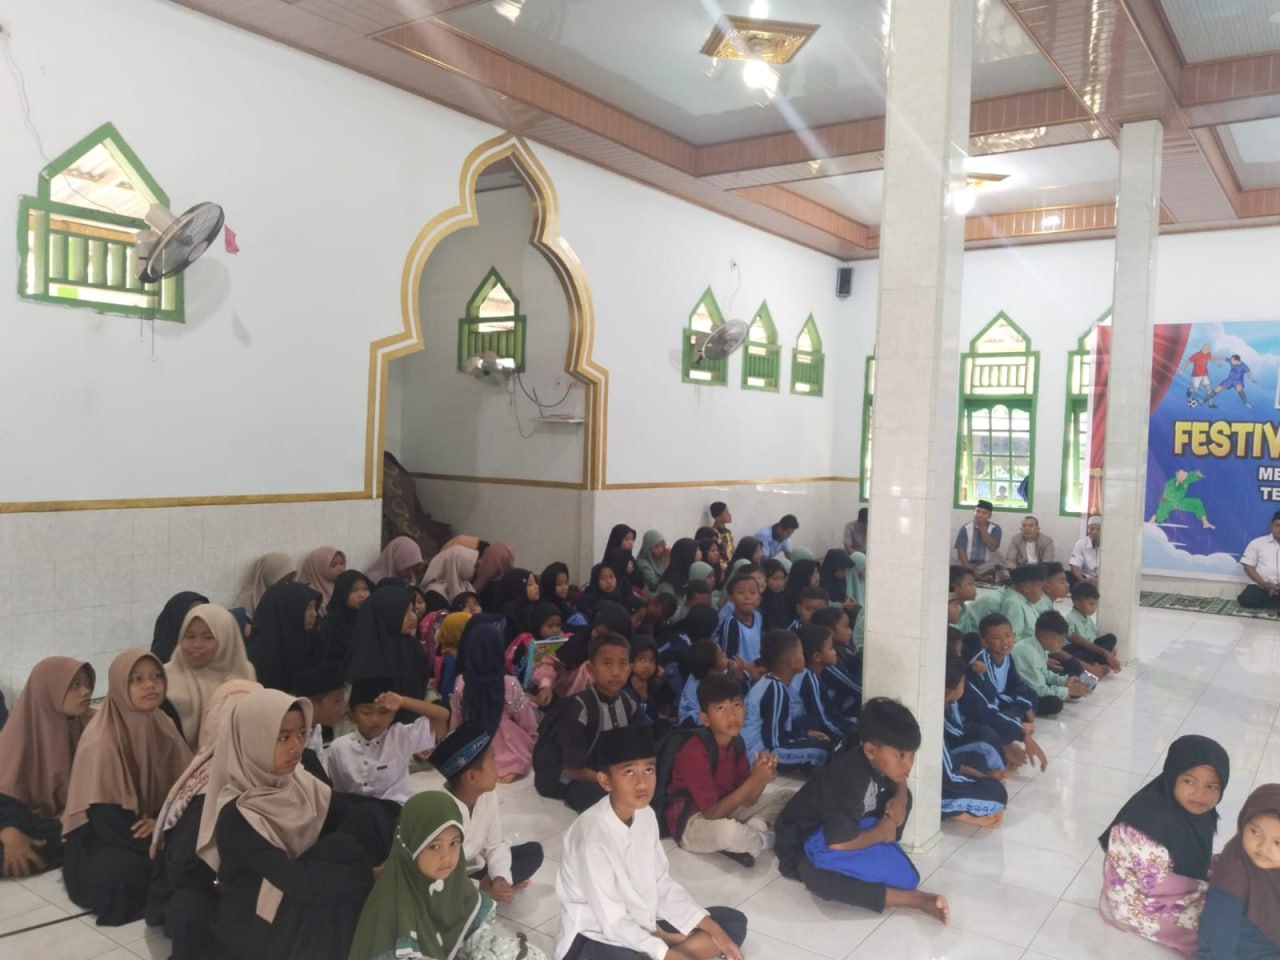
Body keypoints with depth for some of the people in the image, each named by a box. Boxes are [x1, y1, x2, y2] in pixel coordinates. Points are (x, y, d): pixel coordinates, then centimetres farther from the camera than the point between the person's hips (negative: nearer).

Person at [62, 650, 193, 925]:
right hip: (100, 846, -6)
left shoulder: (163, 727, -3)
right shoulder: (101, 742, -23)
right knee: (129, 870, -36)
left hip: (153, 831, 6)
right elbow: (108, 823, -23)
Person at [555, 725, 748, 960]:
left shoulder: (645, 815, -2)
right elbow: (612, 922, -23)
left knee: (734, 923, 3)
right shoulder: (592, 835, -26)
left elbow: (661, 884, 6)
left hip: (641, 923, 9)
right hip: (595, 936, -9)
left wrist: (713, 930, -1)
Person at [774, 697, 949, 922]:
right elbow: (838, 843, -38)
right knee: (816, 876, -41)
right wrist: (880, 833, -21)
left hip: (847, 827, 8)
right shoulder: (848, 779, -33)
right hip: (804, 844, -8)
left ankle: (868, 861, -8)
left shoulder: (878, 761, -11)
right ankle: (913, 898, -30)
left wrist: (900, 799, -9)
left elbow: (898, 780, 14)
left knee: (901, 795, -2)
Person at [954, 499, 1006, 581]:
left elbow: (992, 547, -15)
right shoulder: (966, 528, 2)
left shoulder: (995, 528, 2)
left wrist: (982, 527, -15)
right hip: (968, 564, 1)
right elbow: (961, 550, -5)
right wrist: (969, 569, -19)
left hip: (986, 566, -1)